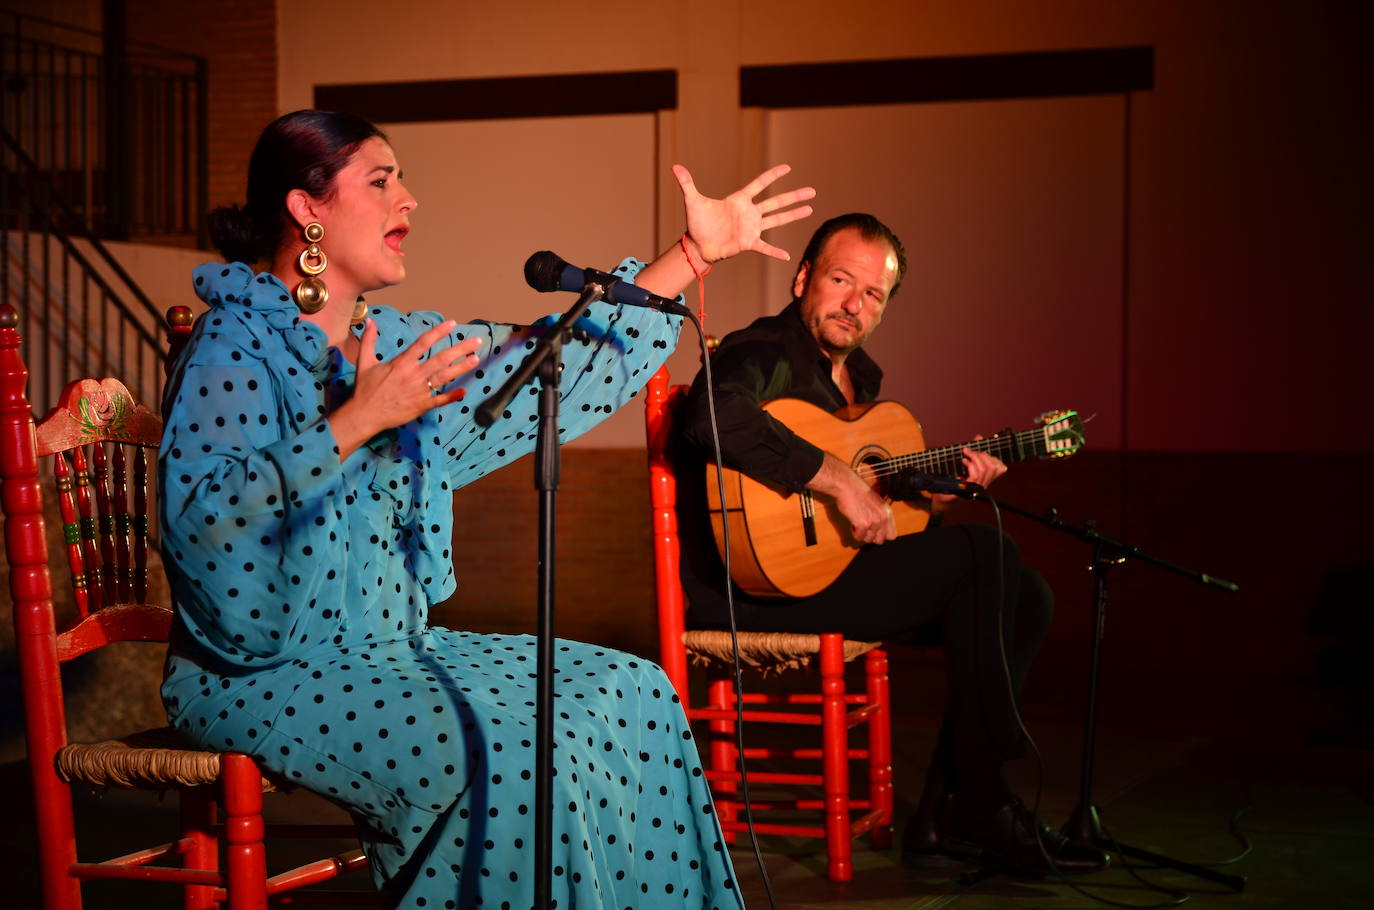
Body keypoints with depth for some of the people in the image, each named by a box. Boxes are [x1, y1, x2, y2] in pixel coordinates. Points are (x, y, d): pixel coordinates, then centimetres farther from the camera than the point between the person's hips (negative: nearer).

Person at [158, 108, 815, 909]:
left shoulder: (396, 341, 12)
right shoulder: (235, 346, -11)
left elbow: (562, 362, 16)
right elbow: (199, 518, -27)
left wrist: (696, 252, 14)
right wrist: (357, 421, -28)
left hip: (393, 648, 9)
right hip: (271, 672, -9)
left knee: (633, 696, 5)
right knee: (508, 755, -29)